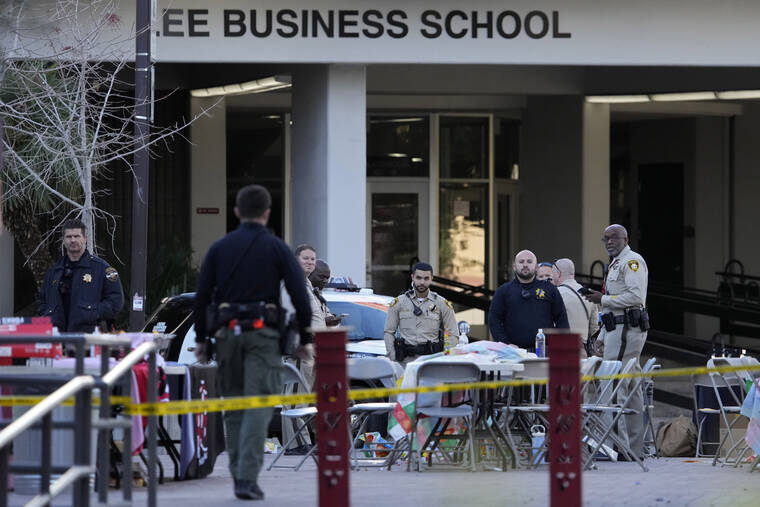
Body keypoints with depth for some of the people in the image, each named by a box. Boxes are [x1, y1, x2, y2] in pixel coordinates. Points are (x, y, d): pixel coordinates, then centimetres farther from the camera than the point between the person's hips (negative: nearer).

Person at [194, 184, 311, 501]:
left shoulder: (219, 248, 7)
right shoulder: (277, 249, 0)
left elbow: (201, 296, 6)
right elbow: (299, 296, -5)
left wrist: (201, 338, 14)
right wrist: (304, 338, 4)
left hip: (228, 333, 3)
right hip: (263, 333, -3)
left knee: (233, 406, 14)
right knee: (258, 406, -6)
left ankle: (239, 475, 16)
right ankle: (248, 479, -16)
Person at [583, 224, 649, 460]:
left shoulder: (632, 261, -8)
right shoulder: (615, 264, 24)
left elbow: (635, 296, -20)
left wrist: (603, 299, -14)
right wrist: (602, 336, 23)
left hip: (627, 329, -11)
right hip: (617, 330, 11)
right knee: (631, 389, 9)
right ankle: (635, 447, 11)